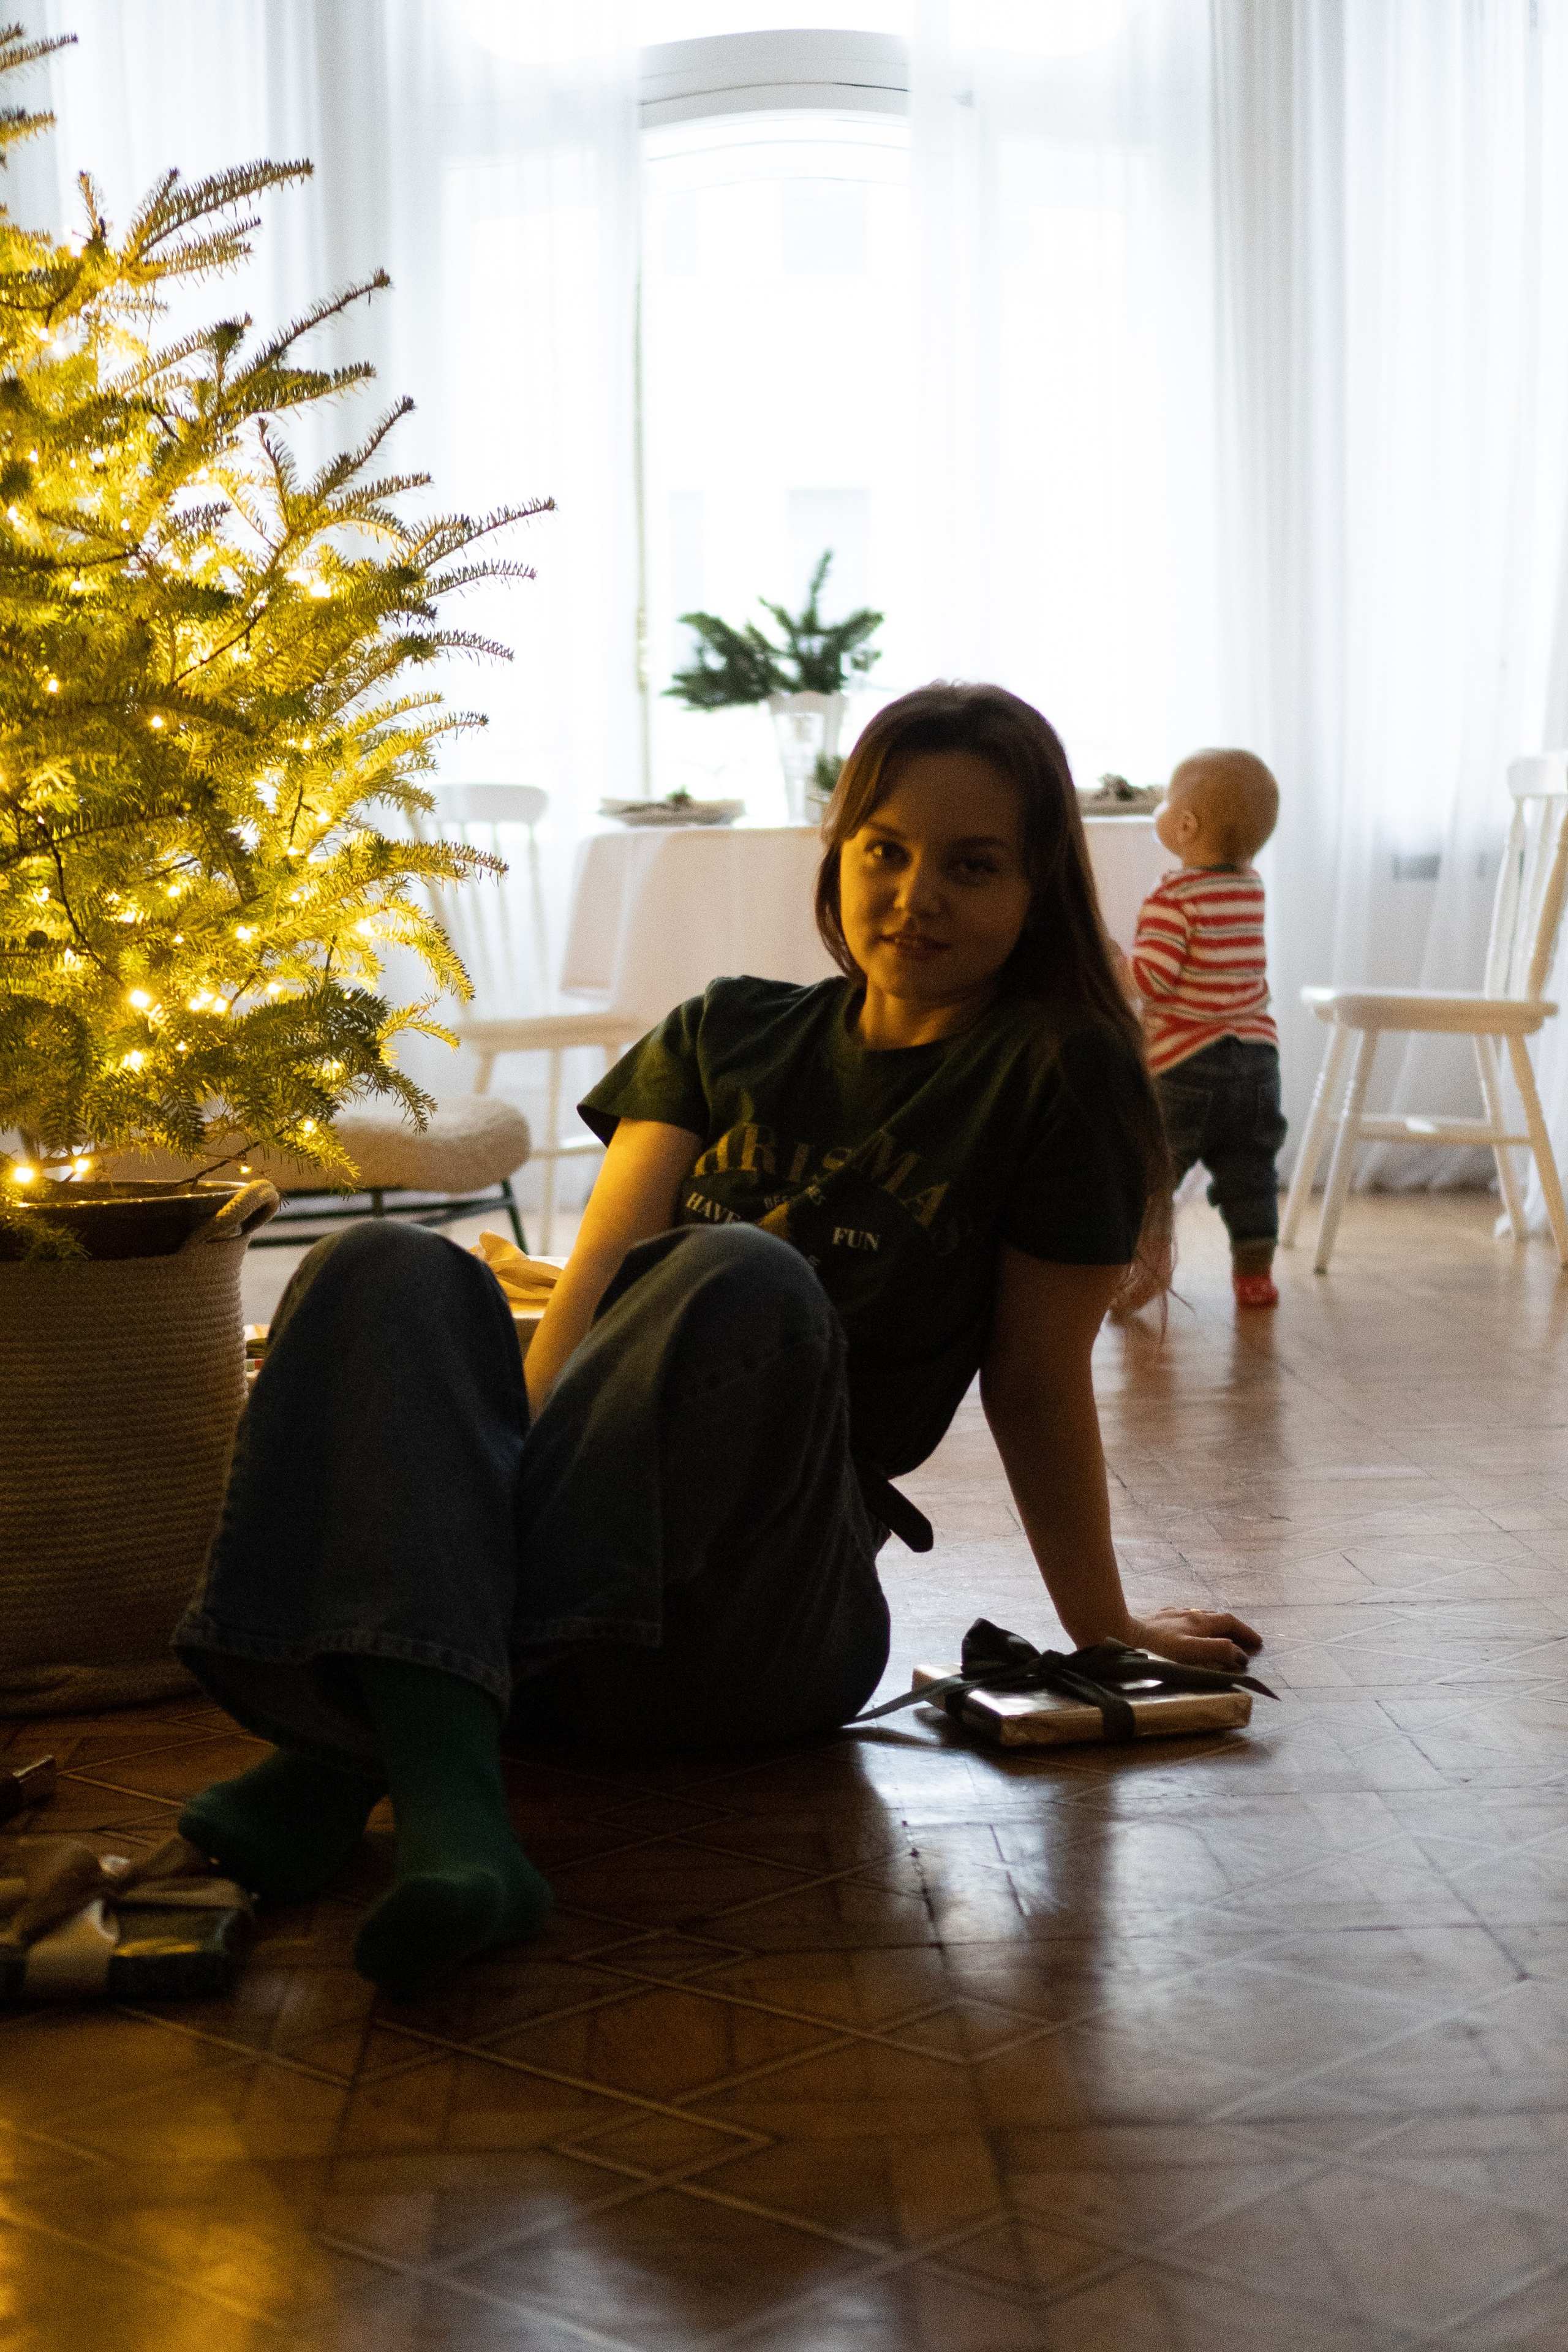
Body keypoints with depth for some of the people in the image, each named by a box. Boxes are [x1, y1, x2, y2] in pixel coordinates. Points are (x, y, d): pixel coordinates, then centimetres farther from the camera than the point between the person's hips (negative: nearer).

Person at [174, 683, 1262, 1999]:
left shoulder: (1056, 1079, 5)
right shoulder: (725, 1035, 16)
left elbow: (1038, 1386, 9)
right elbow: (592, 1286, 3)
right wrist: (524, 1451, -14)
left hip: (771, 1619, -3)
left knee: (745, 1278, -32)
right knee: (391, 1271, -24)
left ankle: (347, 1750, -38)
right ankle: (447, 1801, -46)